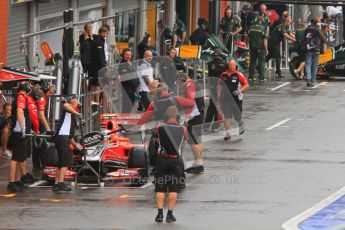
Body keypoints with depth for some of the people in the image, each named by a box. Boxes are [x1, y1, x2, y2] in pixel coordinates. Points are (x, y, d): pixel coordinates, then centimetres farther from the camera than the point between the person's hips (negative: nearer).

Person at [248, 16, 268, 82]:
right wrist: (266, 49, -7)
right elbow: (265, 39, -12)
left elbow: (249, 38, 15)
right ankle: (261, 77, -2)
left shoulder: (251, 28, 6)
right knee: (261, 62, 1)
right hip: (260, 47, -4)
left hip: (252, 47, 4)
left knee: (252, 61, 12)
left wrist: (250, 47, 26)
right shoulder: (262, 28, -10)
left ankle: (251, 76, 12)